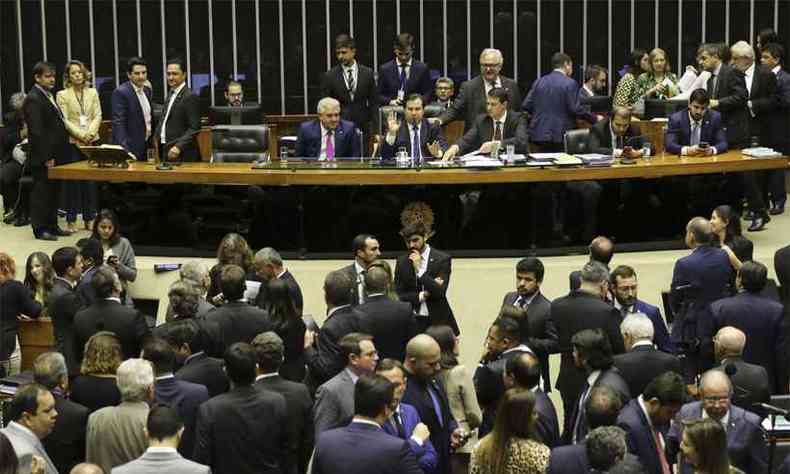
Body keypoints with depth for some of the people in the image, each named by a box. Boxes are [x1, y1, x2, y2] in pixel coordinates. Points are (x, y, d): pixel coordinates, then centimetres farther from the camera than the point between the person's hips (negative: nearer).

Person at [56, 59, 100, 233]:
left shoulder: (92, 92, 11)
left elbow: (98, 116, 6)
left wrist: (90, 133, -10)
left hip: (91, 140, 3)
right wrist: (80, 135, -14)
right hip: (72, 142, -3)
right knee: (72, 181, -1)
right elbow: (64, 120, -6)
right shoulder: (62, 95, 1)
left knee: (90, 180, 5)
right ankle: (71, 220, 4)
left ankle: (89, 218, 11)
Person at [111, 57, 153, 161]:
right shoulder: (120, 93, -12)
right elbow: (118, 124, -19)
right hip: (131, 149, -7)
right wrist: (126, 151, -27)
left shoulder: (147, 90, 12)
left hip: (147, 147, 7)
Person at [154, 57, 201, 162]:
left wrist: (179, 147, -24)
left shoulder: (190, 97, -12)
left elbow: (194, 129, -16)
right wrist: (156, 138, 9)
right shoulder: (171, 94, 16)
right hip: (165, 150, 8)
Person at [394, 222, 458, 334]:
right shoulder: (402, 262, 7)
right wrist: (422, 295, -10)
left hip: (437, 322, -2)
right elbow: (398, 295, 4)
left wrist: (419, 269, -16)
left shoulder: (442, 259, -2)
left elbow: (440, 292, -12)